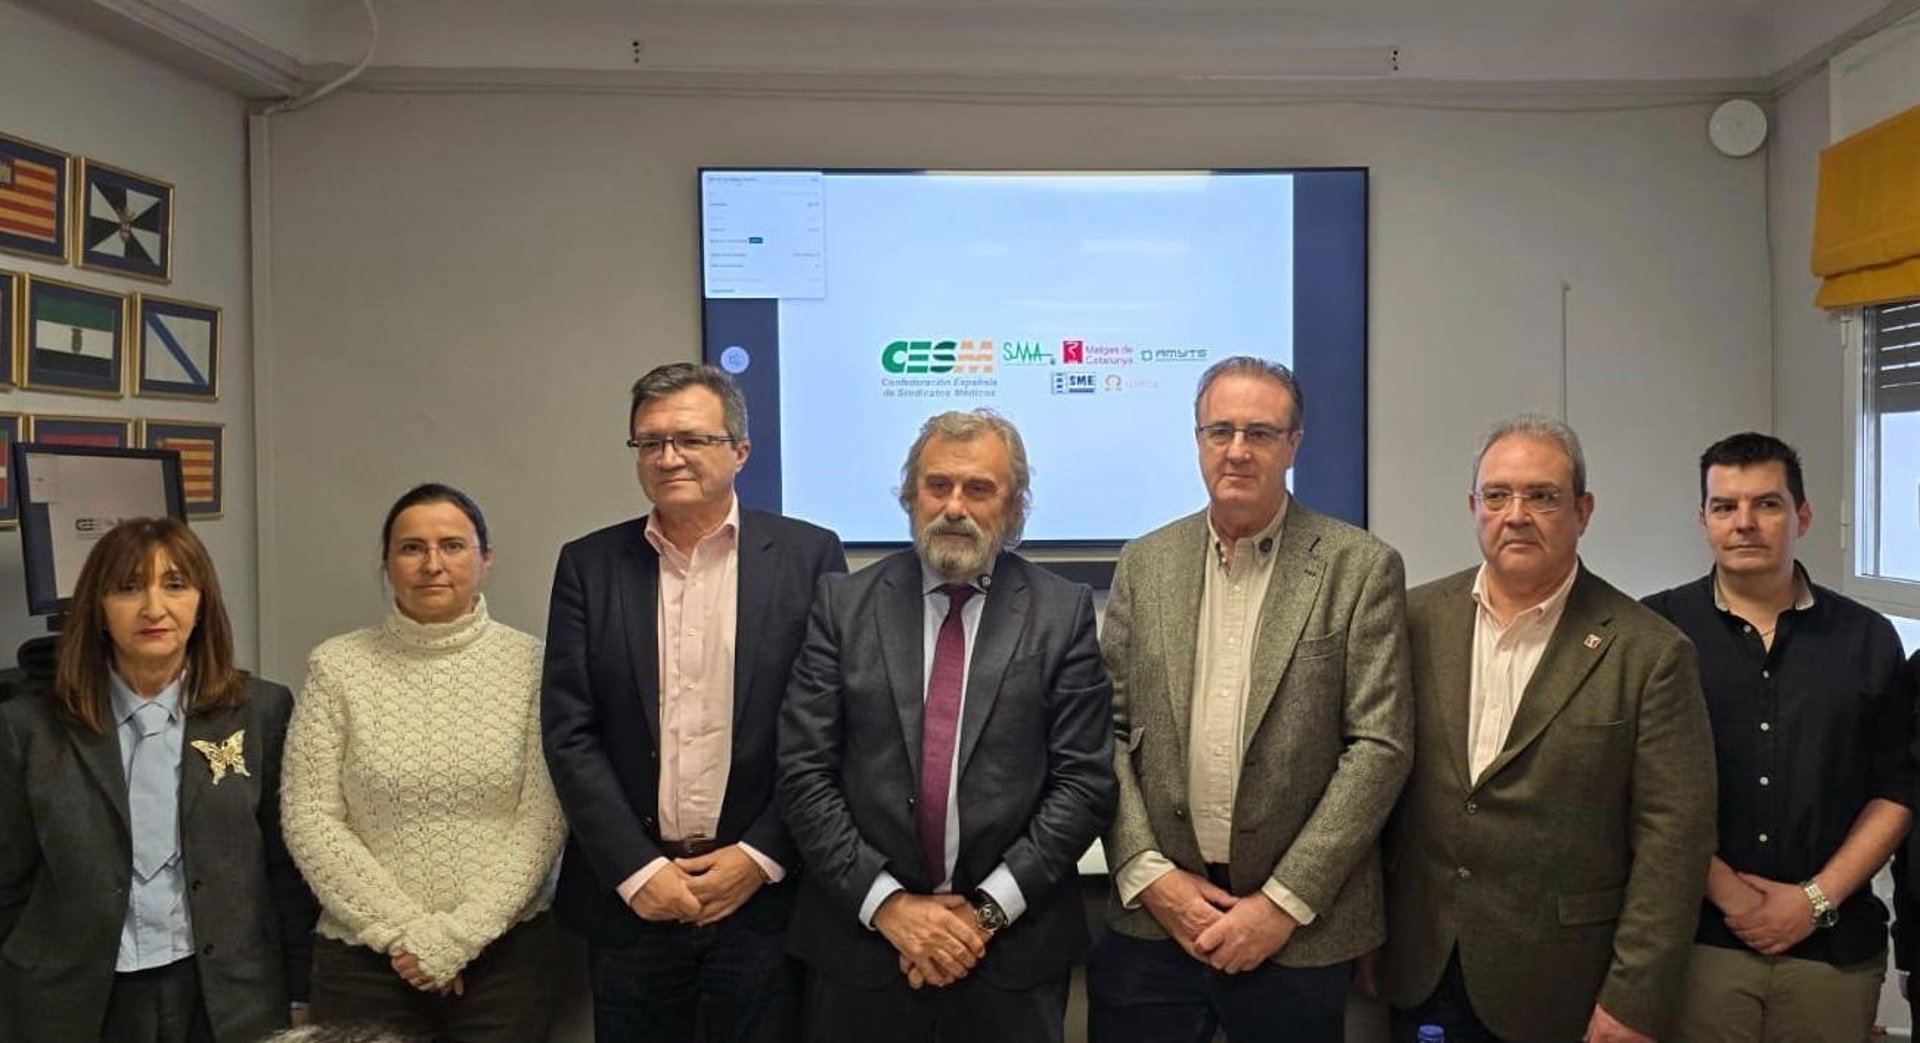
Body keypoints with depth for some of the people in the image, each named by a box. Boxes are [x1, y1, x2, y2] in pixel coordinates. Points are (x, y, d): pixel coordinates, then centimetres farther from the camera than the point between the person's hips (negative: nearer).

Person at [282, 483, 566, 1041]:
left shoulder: (529, 662, -3)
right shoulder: (337, 666, -2)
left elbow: (543, 819, -6)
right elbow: (309, 820, -4)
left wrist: (461, 936, -12)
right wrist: (401, 932, -9)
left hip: (506, 951, 0)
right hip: (365, 956, 1)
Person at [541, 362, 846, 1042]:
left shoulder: (808, 556, -2)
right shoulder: (590, 565, 3)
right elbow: (569, 733, 0)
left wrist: (761, 857, -8)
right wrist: (637, 869, -8)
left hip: (765, 892, -1)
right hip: (629, 895, 2)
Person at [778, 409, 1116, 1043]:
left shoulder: (1063, 612, -2)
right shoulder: (844, 604, 0)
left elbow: (1086, 778, -6)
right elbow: (803, 771, -4)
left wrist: (989, 908, -11)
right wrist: (887, 903, -11)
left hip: (1014, 944, 0)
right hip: (861, 933, 1)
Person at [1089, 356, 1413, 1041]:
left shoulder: (1361, 568, -3)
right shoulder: (1146, 563, 5)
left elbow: (1380, 746, -7)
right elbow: (1107, 731, 4)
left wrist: (1284, 901, -10)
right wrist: (1149, 874, -6)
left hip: (1299, 929, -2)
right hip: (1154, 913, 2)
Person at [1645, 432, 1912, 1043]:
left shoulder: (1868, 639, 5)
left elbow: (1897, 790, 4)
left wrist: (1817, 899, -5)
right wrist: (1724, 888, -11)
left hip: (1834, 944, 2)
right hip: (1695, 939, -2)